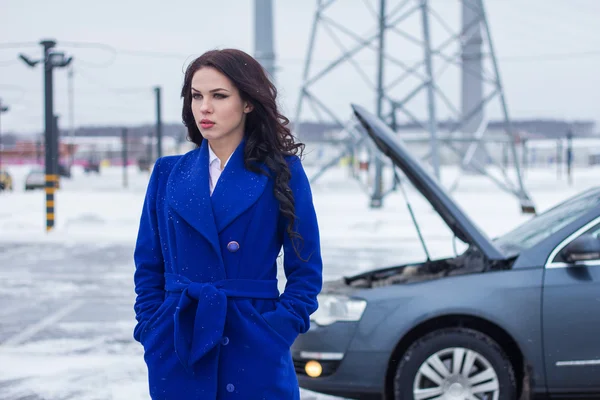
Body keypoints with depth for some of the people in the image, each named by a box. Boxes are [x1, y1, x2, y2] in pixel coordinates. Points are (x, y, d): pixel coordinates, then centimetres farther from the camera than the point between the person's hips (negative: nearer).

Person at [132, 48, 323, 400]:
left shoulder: (282, 173, 0)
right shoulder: (168, 173, 8)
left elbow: (306, 270, 0)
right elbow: (149, 266, 11)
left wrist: (278, 330, -10)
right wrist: (152, 333, 1)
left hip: (255, 356, -2)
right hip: (179, 355, 2)